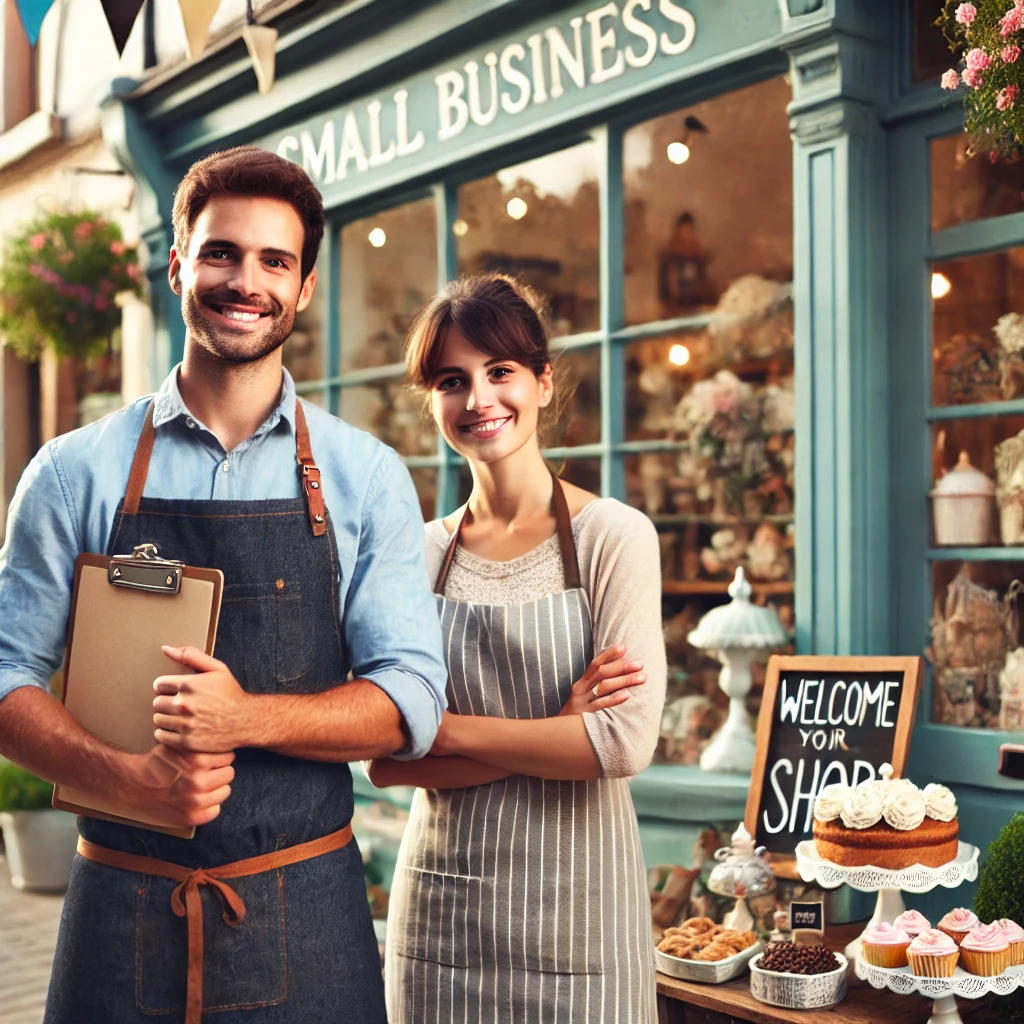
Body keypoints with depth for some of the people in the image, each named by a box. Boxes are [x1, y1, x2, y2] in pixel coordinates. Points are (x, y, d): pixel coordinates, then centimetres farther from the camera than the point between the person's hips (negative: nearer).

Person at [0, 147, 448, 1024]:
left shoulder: (366, 477, 0)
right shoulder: (74, 473, 1)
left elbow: (412, 698, -3)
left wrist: (249, 719, -20)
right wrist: (131, 778, -17)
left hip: (305, 912, 0)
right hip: (121, 909, 0)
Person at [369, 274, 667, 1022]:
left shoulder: (613, 535, -7)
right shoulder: (419, 554, 1)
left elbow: (626, 742, -16)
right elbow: (385, 761, -4)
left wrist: (447, 728, -11)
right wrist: (553, 734, -14)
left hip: (573, 895, -2)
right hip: (442, 897, 3)